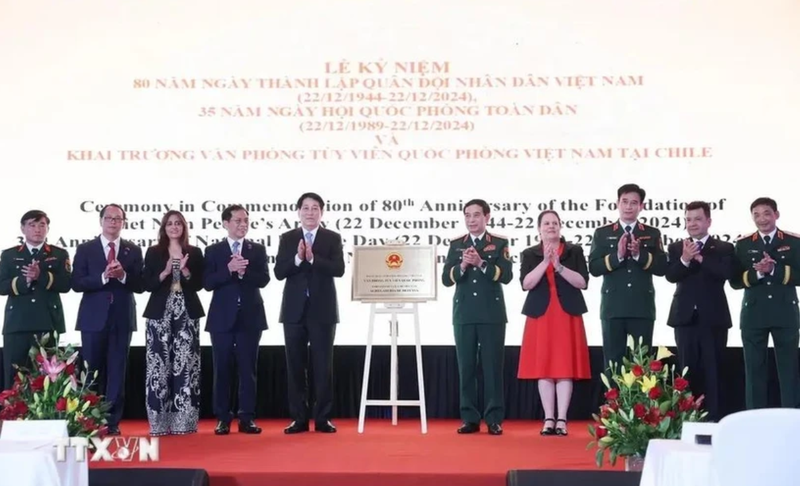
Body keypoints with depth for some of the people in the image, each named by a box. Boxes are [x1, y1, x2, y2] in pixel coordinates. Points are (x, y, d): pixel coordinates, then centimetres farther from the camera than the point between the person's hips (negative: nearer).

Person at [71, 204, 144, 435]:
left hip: (122, 318, 1)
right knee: (91, 371, 4)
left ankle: (113, 422, 7)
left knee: (117, 371, 2)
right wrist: (103, 277, -18)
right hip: (94, 317, -1)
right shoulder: (85, 249, 4)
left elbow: (140, 286, 1)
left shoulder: (134, 251, 7)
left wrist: (123, 275, -17)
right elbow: (77, 283, -4)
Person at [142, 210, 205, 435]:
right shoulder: (153, 253, 8)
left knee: (186, 364, -3)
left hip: (187, 314, 1)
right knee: (160, 365, -4)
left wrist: (184, 270, -11)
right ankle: (160, 422, 1)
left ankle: (184, 421, 1)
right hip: (160, 314, 0)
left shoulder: (194, 253, 10)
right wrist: (165, 272, -12)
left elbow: (199, 284, 4)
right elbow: (147, 284, 1)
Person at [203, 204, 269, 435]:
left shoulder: (258, 249, 7)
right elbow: (207, 283, -5)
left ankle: (247, 417, 7)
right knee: (222, 369, 3)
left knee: (248, 369, 3)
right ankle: (223, 418, 9)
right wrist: (229, 269, -18)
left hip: (250, 316, 1)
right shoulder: (213, 250, 5)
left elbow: (263, 280, -3)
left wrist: (244, 271, -19)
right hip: (223, 317, 0)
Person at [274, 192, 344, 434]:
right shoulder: (287, 238, 7)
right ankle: (299, 418, 11)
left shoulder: (333, 238, 3)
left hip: (322, 310, -2)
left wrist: (313, 258, -20)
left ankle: (322, 418, 6)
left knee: (323, 365, 0)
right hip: (294, 310, 2)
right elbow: (279, 272, -2)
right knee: (295, 365, 4)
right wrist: (298, 258, -17)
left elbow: (339, 269, -10)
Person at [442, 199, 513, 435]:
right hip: (463, 314, 2)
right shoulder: (456, 244, 9)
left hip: (492, 314, -2)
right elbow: (446, 279, 2)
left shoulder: (500, 243, 3)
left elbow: (506, 276, -8)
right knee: (466, 367, 4)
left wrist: (481, 263, -19)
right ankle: (470, 418, 10)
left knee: (493, 366, 0)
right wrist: (462, 266, -16)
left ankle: (494, 419, 5)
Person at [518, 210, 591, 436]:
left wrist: (559, 266, -14)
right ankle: (548, 419, 5)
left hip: (567, 315, -1)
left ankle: (562, 420, 0)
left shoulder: (575, 251, 6)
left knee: (565, 367, -3)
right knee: (543, 368, 0)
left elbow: (583, 282, -4)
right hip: (540, 316, 1)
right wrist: (545, 261, -14)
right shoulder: (530, 254, 8)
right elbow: (526, 284, -5)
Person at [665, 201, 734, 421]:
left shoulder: (724, 248, 4)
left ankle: (714, 418, 6)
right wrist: (684, 259, -24)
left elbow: (727, 272, -15)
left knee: (713, 370, 1)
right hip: (685, 317, 2)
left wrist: (700, 258, -17)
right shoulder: (676, 248, 8)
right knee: (688, 370, 7)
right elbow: (670, 276, -7)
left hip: (714, 318, -2)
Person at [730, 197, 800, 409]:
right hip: (754, 315, 1)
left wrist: (775, 270, -19)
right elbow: (735, 281, 0)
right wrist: (757, 273, -17)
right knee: (754, 370, 5)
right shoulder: (743, 244, 6)